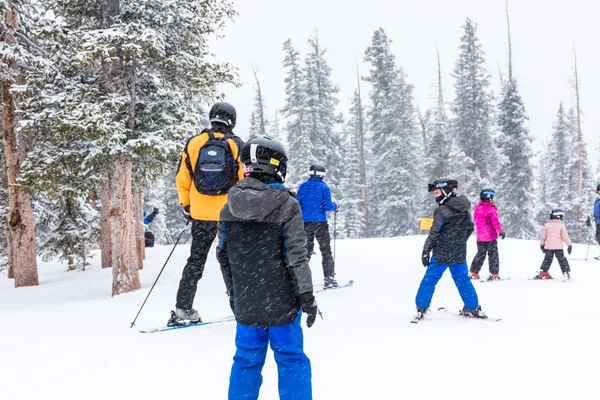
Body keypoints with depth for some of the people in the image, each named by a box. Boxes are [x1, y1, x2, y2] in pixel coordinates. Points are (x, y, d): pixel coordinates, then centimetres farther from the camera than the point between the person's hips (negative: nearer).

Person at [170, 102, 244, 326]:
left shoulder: (193, 143, 2)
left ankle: (183, 308, 9)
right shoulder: (236, 145, -4)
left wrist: (186, 206, 16)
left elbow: (182, 180, 5)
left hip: (201, 214, 2)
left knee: (196, 260, 11)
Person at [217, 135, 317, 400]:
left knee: (247, 359, 15)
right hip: (281, 301, -4)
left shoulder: (229, 208, 0)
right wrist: (307, 295, -5)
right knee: (291, 359, 8)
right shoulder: (287, 206, -13)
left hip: (245, 302, 4)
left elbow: (223, 256, 6)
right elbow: (296, 257, -14)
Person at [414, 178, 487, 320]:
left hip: (441, 254, -6)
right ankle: (473, 308, 19)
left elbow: (434, 233, -15)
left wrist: (426, 251, -9)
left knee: (430, 279, 3)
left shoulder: (441, 211, -15)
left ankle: (421, 308, 5)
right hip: (459, 254, 6)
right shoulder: (465, 210, 6)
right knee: (462, 279, 15)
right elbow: (470, 228, 16)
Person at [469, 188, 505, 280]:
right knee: (493, 255, 4)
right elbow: (495, 222, -22)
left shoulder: (477, 208, 4)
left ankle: (474, 273, 15)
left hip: (480, 237, 6)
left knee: (480, 254, 16)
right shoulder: (491, 209, -15)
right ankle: (494, 274, 3)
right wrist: (501, 231, -15)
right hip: (491, 236, -6)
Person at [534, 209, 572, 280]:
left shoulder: (547, 225, 5)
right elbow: (565, 237, -7)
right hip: (558, 247, -3)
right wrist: (569, 245, 2)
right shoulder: (562, 225, -5)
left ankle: (542, 272, 11)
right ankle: (566, 273, 2)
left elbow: (543, 236, 10)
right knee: (562, 260, 6)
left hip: (548, 246, 3)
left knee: (547, 259, 13)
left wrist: (542, 245, 21)